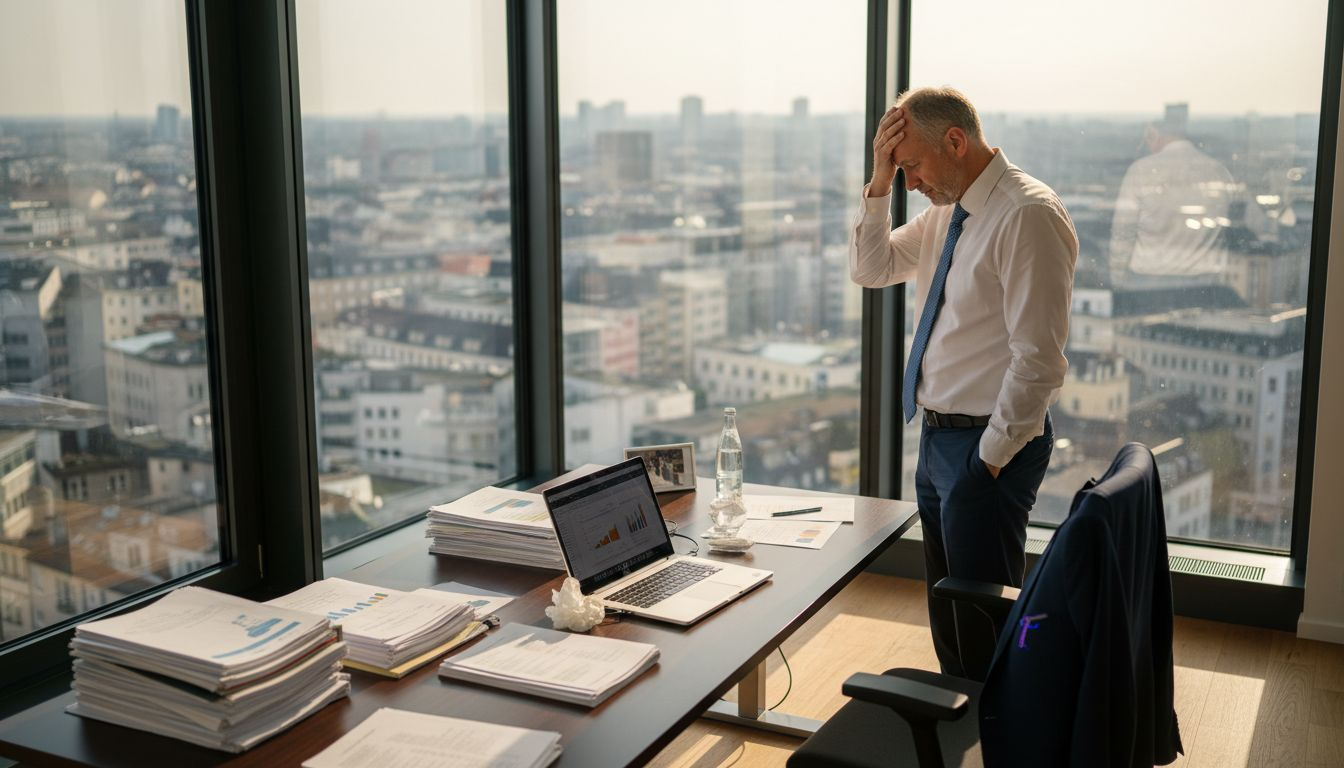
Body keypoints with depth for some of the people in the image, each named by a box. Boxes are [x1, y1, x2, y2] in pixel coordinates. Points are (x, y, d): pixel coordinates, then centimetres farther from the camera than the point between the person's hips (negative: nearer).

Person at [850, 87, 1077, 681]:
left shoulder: (1027, 215, -20)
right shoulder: (945, 213, 9)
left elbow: (1039, 358, -22)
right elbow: (871, 269, 15)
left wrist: (991, 457, -17)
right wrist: (879, 185, 1)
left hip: (986, 449, -9)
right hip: (939, 436, 9)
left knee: (982, 620, 2)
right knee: (946, 612, 21)